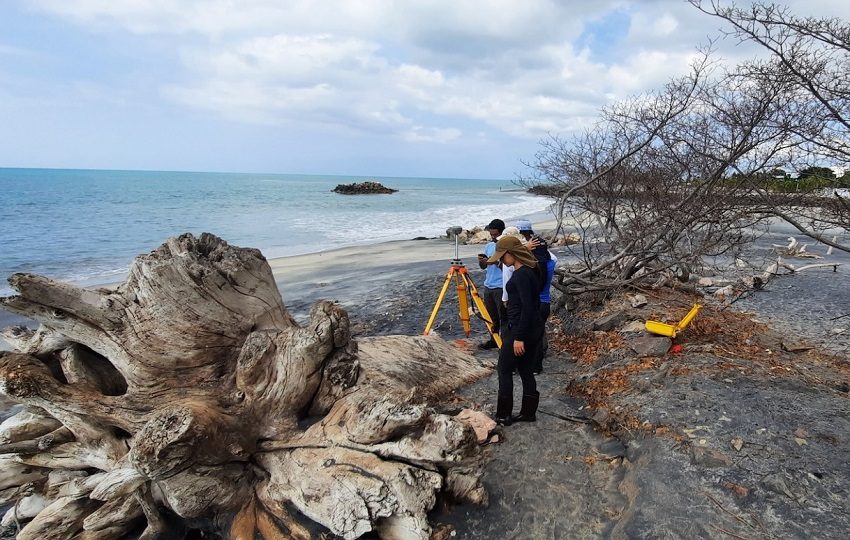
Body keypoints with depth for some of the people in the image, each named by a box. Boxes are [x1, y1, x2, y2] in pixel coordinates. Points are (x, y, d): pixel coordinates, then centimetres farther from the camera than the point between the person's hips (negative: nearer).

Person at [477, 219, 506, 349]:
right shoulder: (489, 246, 12)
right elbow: (483, 267, 17)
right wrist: (481, 261, -4)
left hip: (501, 288, -7)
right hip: (488, 286, 7)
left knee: (503, 318, -3)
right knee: (492, 318, 14)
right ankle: (493, 340, 24)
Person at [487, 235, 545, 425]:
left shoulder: (521, 275, -20)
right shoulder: (531, 271, 10)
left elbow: (527, 308, -24)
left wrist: (519, 337, -22)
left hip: (520, 330, -9)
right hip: (534, 329, 9)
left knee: (504, 369, 5)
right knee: (526, 370, 16)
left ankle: (503, 415, 14)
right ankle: (528, 412, 24)